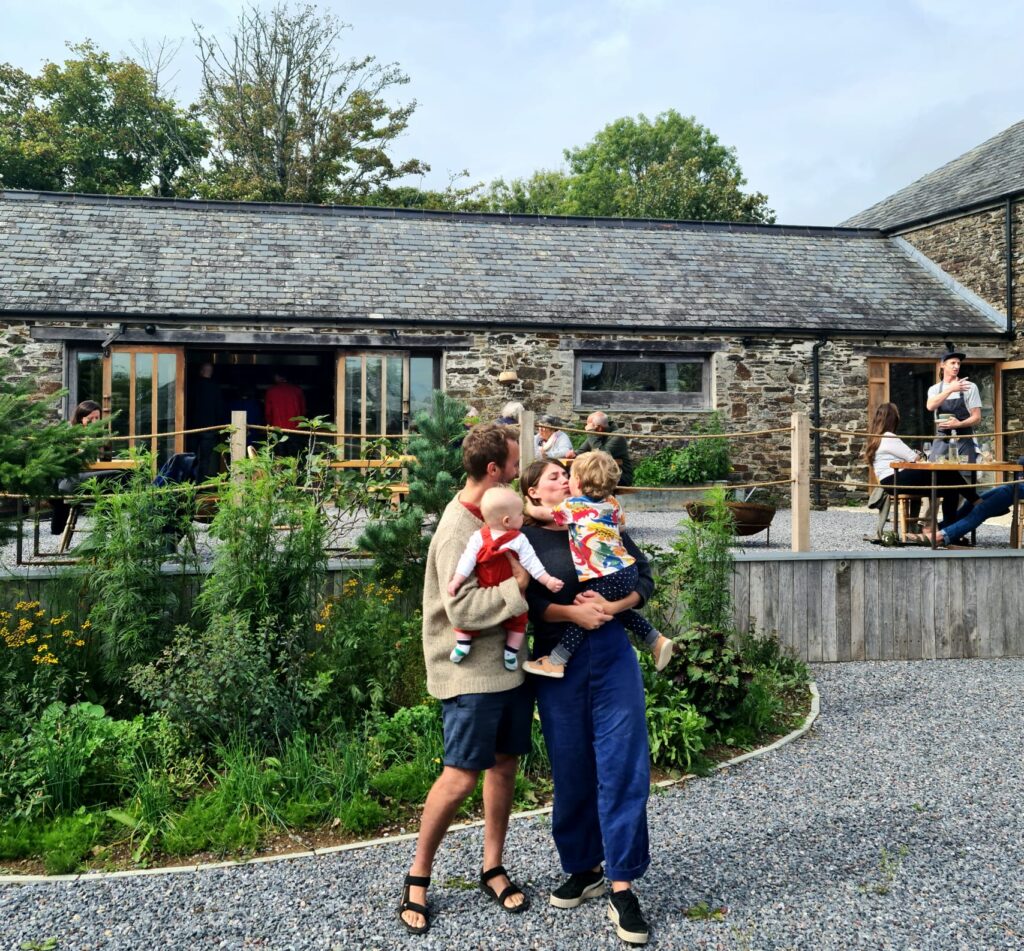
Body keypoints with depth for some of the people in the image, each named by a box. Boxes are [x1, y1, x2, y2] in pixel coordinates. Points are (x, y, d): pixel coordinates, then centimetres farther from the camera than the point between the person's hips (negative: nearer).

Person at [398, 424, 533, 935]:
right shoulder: (456, 530, -20)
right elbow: (463, 610, -26)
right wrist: (518, 586, -20)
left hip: (511, 664, 8)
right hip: (472, 673, -8)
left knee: (504, 765, 13)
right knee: (460, 777, -3)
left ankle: (493, 869, 29)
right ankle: (417, 877, 17)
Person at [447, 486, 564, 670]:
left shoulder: (478, 537, -10)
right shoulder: (519, 540, -14)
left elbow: (467, 560, -14)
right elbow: (531, 563, -16)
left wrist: (456, 580, -12)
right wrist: (548, 581, -12)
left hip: (481, 596, 0)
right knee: (518, 621, 22)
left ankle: (462, 643, 5)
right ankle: (511, 652, 13)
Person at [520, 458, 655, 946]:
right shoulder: (525, 540, 3)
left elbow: (645, 576, 6)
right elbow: (524, 602, -9)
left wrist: (612, 607, -11)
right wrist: (573, 613, -20)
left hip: (613, 654, 1)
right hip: (558, 663, -1)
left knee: (623, 768, -3)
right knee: (572, 772, 8)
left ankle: (622, 888, 5)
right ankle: (583, 869, 28)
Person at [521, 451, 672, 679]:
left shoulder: (573, 506, -2)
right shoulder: (612, 503, 13)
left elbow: (540, 513, 12)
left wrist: (527, 506, 33)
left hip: (608, 578, -7)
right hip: (628, 570, 7)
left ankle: (555, 662, -1)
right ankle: (657, 640, 24)